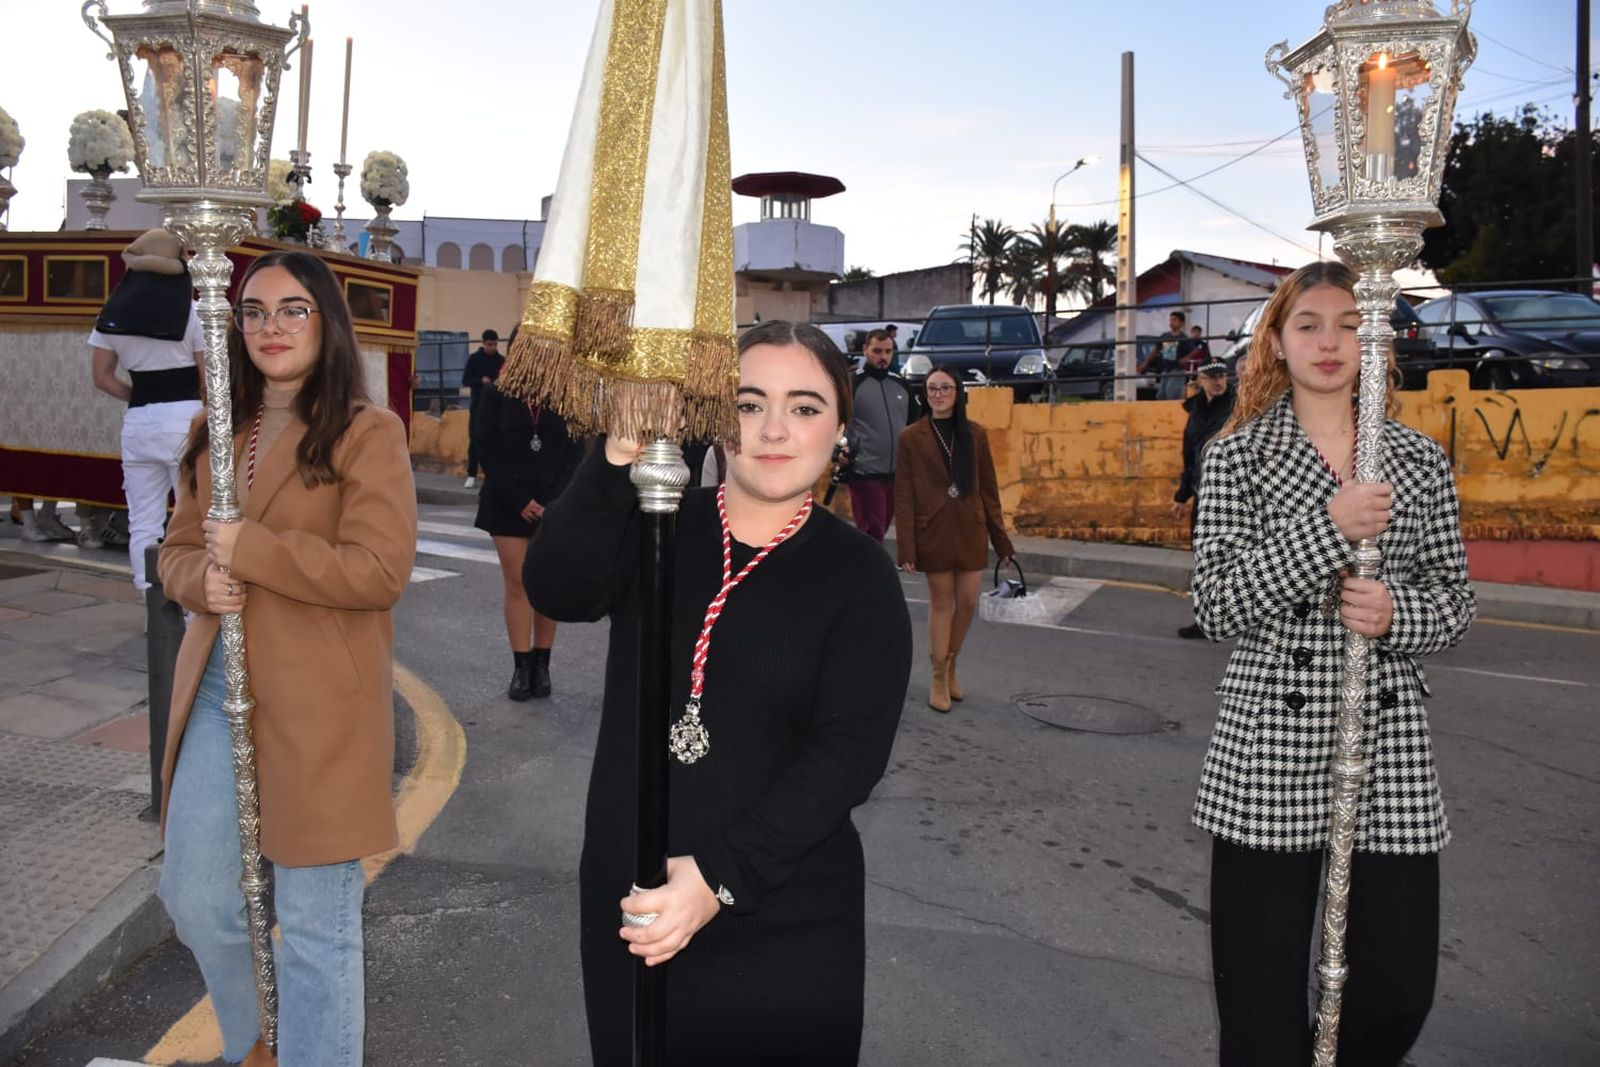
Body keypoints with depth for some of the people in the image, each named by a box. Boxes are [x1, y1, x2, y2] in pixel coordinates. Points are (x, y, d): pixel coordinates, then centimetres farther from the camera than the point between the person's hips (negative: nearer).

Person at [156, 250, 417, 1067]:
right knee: (196, 900, 16)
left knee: (316, 926, 3)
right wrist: (203, 579, -7)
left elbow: (380, 570, -16)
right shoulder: (215, 433, 14)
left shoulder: (367, 432, -8)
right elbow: (177, 550, 16)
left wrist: (249, 548, -17)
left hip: (317, 708, -7)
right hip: (215, 694, 7)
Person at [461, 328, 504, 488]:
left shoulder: (501, 360, 5)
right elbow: (465, 380, -1)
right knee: (475, 439, -2)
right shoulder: (474, 359, 1)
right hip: (478, 404, -1)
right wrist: (481, 381, -19)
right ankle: (472, 475, 3)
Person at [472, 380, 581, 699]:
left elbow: (575, 451, -1)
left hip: (554, 505, 0)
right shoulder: (498, 393, 0)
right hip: (508, 502, 0)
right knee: (516, 583, 1)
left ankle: (542, 665, 12)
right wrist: (519, 500, -10)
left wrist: (552, 503, -11)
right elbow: (486, 448, -3)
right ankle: (522, 667, 7)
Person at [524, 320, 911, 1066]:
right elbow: (555, 593, -18)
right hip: (628, 902, 3)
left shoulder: (858, 572, -6)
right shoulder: (655, 527, 1)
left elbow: (850, 752, -13)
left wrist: (721, 874, -21)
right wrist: (618, 461, -34)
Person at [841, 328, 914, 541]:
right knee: (872, 533, -8)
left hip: (898, 473, 6)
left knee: (880, 529, 16)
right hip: (865, 473, -6)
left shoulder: (901, 384, 13)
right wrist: (841, 449, -17)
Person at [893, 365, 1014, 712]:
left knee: (968, 602, 5)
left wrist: (1002, 539, 5)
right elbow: (903, 495, -5)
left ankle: (950, 666, 29)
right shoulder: (911, 437, -3)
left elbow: (989, 489, 7)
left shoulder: (976, 434, 5)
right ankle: (938, 677, 19)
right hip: (933, 532, -2)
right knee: (941, 602, 4)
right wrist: (906, 548, -10)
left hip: (970, 531, 3)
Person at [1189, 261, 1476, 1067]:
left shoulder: (1421, 461, 8)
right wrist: (1330, 528, -17)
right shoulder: (1236, 456, 0)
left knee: (1399, 993, 7)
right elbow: (1217, 608, -9)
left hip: (1390, 745, 3)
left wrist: (1396, 616, -11)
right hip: (1270, 750, -2)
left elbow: (1455, 601, 11)